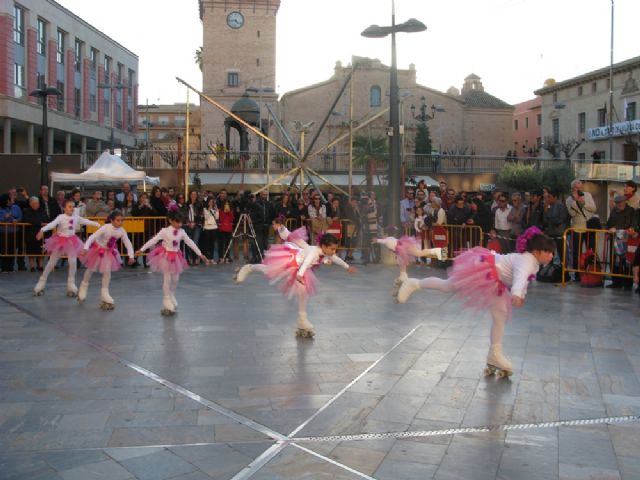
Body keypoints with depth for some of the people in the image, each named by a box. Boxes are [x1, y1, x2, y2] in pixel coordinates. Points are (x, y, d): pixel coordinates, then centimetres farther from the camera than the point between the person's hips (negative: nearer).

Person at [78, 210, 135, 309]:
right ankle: (84, 286, 42)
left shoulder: (122, 231, -22)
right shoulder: (105, 228, -35)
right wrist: (85, 248, -50)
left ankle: (104, 293, 13)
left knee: (107, 271, -2)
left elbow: (128, 243, -15)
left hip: (110, 251, 3)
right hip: (98, 249, -3)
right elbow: (92, 236, -40)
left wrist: (131, 256, -22)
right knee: (91, 269, 15)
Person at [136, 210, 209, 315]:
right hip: (166, 256, -4)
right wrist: (141, 249, -17)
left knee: (175, 279, 9)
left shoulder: (182, 232, -2)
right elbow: (153, 240, -14)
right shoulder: (165, 231, -14)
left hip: (176, 257, 4)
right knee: (167, 279, -2)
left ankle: (172, 299, 28)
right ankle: (167, 303, 7)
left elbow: (190, 243, 4)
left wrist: (200, 254, 6)